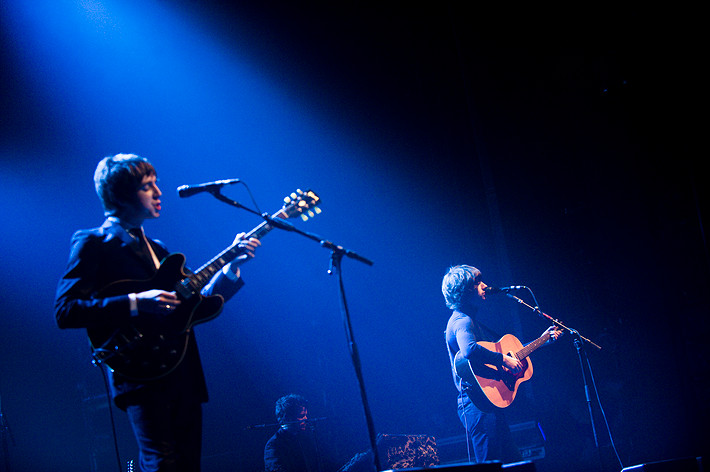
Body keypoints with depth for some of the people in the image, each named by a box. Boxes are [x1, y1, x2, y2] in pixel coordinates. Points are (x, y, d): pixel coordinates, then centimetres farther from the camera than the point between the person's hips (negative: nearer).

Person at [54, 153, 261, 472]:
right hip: (142, 377, -8)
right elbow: (65, 311, -12)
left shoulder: (156, 249, 23)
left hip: (184, 377, 8)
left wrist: (231, 266, 8)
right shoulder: (93, 243, -1)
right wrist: (135, 304, -20)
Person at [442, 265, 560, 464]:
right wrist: (504, 359, -25)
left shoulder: (471, 321, 23)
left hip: (488, 402, 11)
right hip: (478, 404, -11)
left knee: (512, 460, 11)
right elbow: (469, 350, -34)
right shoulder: (462, 322, -11)